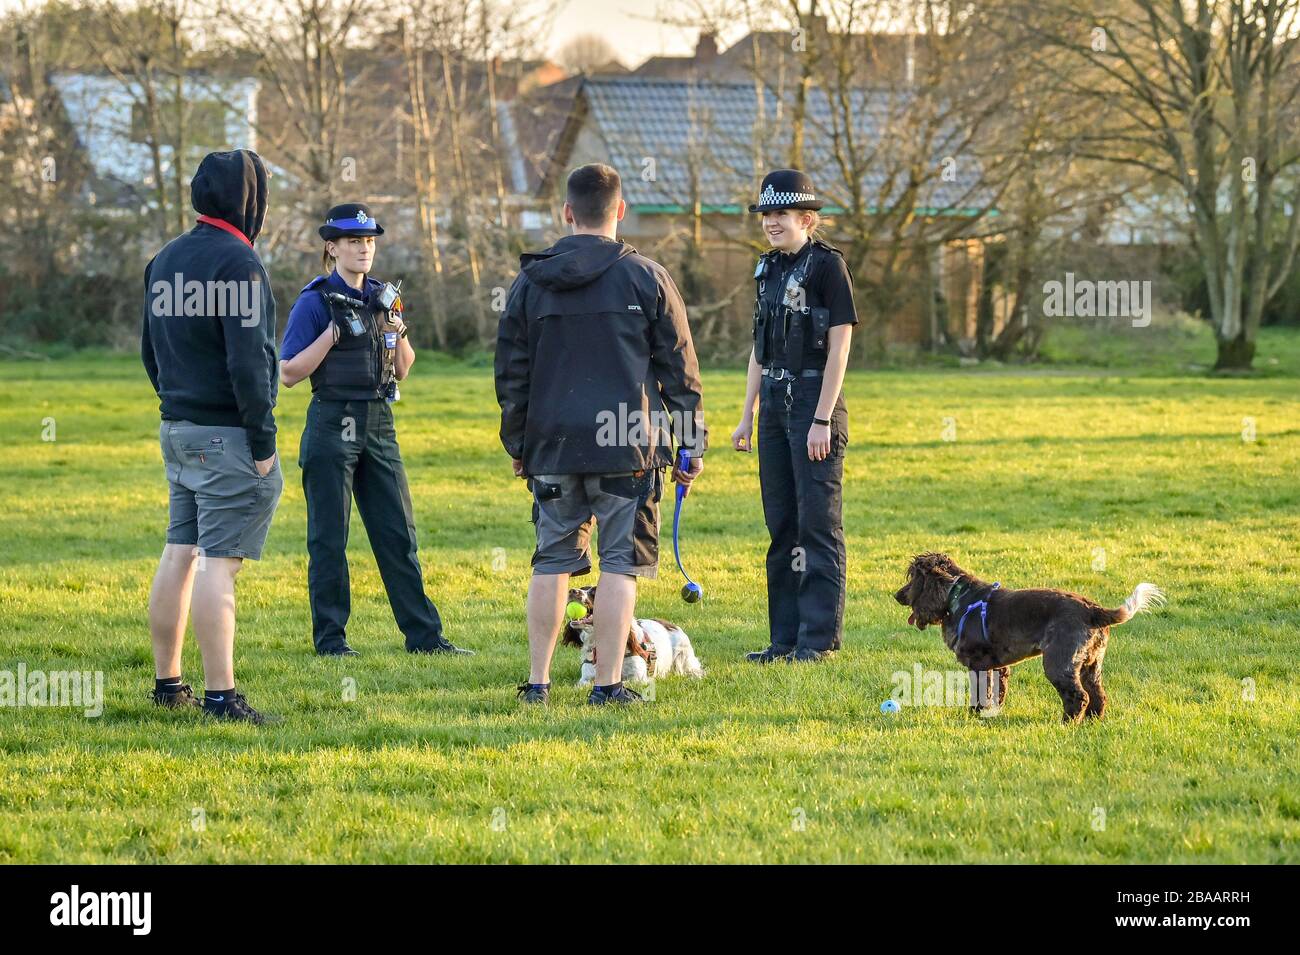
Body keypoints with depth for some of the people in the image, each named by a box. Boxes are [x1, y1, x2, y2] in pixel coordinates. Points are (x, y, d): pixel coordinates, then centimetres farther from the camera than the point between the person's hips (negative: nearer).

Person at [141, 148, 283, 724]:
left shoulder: (165, 261, 12)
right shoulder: (236, 262, -15)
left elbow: (151, 351, 18)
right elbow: (247, 360, -19)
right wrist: (263, 442, -15)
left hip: (178, 432, 8)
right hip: (227, 436, -8)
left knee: (180, 556, 13)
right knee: (219, 563, -10)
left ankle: (167, 682, 18)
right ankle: (220, 696, -11)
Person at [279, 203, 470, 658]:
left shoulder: (382, 297, 12)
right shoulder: (315, 302, -6)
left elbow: (402, 370, 16)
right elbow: (289, 373, -10)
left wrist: (398, 328, -2)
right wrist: (334, 332, -17)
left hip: (379, 426, 6)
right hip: (332, 427, -6)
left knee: (399, 534, 6)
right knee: (329, 538, 0)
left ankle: (424, 634, 8)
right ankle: (330, 637, 6)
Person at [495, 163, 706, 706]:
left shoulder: (530, 282, 6)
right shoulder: (645, 278, -1)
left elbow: (511, 373, 11)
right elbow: (679, 369, 1)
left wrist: (517, 445, 21)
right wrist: (692, 442, 9)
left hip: (552, 445, 3)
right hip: (628, 446, -3)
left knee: (552, 560, 11)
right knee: (620, 562, 0)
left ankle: (537, 682, 11)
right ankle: (609, 684, -4)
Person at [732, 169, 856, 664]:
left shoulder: (828, 265, -9)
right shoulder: (769, 267, 13)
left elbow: (839, 346, -12)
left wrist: (822, 419, -16)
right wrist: (747, 415, 14)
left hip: (815, 400, -8)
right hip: (774, 402, 8)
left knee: (819, 523, -5)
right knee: (781, 524, 9)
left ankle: (819, 637, -2)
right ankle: (785, 636, 14)